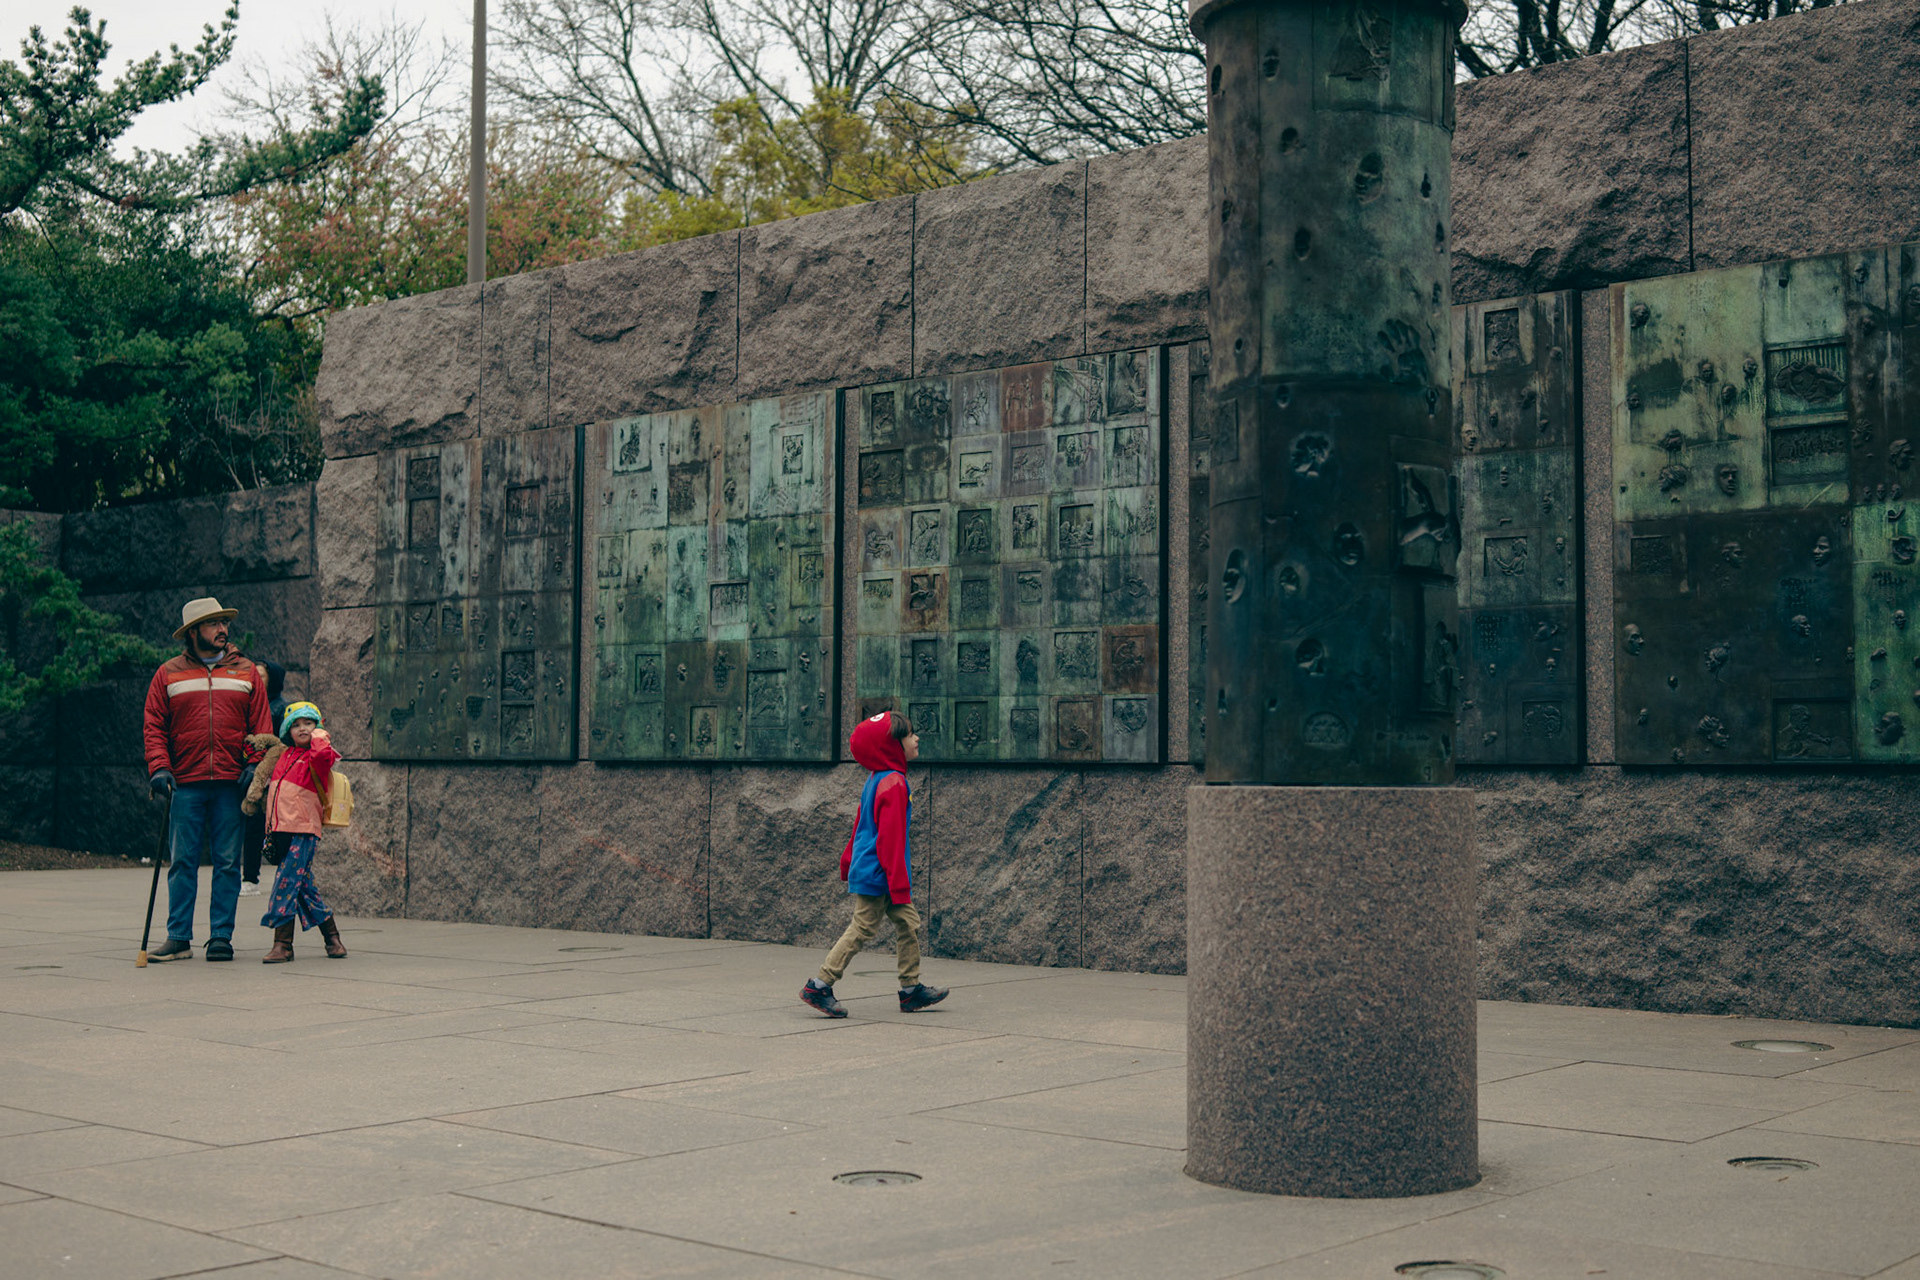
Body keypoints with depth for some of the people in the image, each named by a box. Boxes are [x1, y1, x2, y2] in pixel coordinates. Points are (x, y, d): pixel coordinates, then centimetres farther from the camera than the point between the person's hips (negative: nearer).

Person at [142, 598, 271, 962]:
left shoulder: (246, 673, 11)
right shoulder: (168, 674, 9)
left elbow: (260, 726, 8)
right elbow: (153, 727, 6)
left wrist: (254, 766, -5)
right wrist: (159, 767, -7)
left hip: (232, 784, 1)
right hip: (185, 783, -1)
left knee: (228, 863, 1)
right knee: (183, 862, 1)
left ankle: (221, 937, 7)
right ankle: (178, 937, 6)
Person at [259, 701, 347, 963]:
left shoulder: (316, 756, -4)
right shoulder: (285, 755, 18)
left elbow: (322, 755, -29)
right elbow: (274, 786, 34)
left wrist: (319, 735, -12)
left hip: (303, 831, -8)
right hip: (281, 830, 8)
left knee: (287, 884, -12)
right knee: (304, 888, 10)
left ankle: (282, 944, -9)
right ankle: (333, 938, 19)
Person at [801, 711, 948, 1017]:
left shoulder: (878, 779, 11)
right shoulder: (893, 784, -19)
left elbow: (861, 826, 20)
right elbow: (891, 840, -22)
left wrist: (848, 862, 27)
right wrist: (900, 886, -20)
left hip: (865, 868, 10)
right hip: (876, 876, -10)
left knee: (908, 923, 12)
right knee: (862, 930, -3)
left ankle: (911, 989, 18)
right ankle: (819, 985, 2)